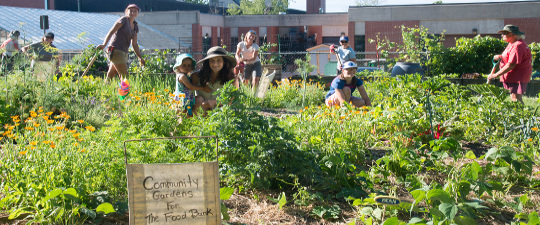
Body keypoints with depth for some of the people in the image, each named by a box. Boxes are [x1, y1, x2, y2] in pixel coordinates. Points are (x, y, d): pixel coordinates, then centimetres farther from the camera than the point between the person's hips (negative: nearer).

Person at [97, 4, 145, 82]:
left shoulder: (135, 26, 16)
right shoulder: (124, 20, -5)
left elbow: (134, 44, 19)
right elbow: (111, 32, -14)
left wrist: (140, 57, 13)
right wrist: (104, 45, -28)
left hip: (124, 53, 8)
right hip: (116, 51, -8)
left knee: (110, 77, 10)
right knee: (124, 76, -9)